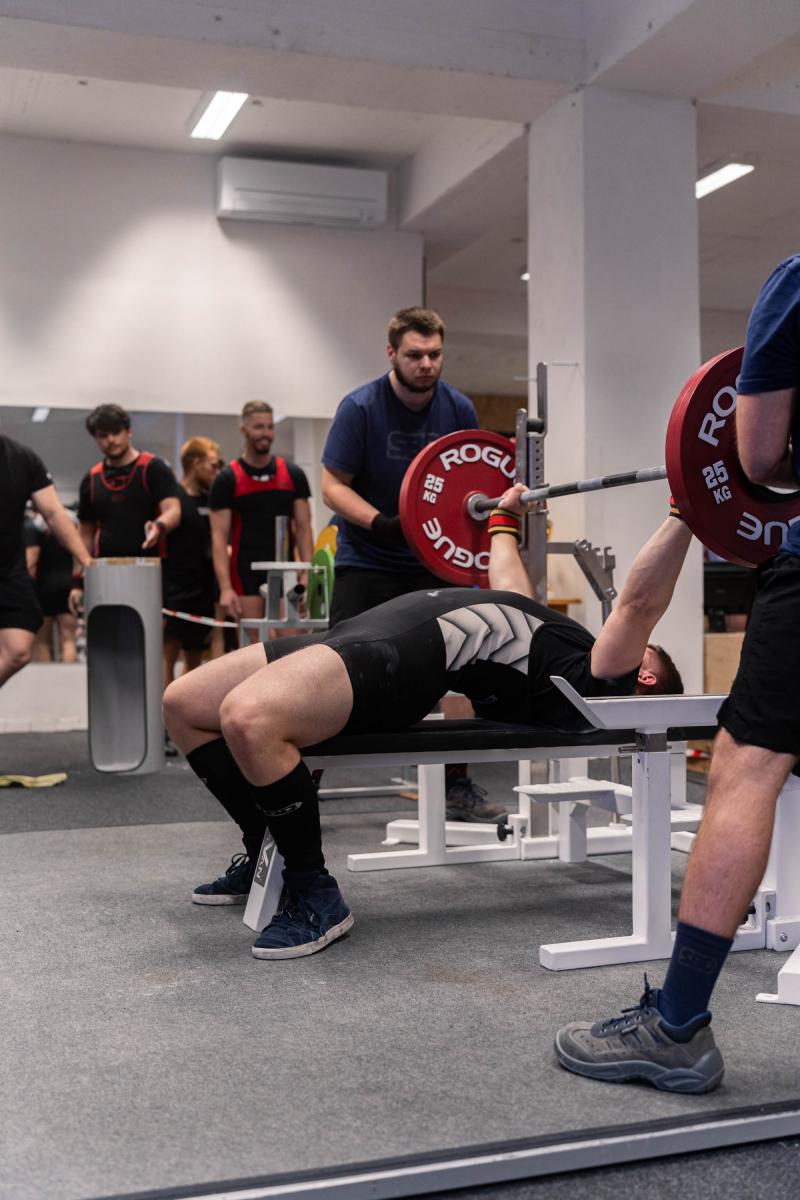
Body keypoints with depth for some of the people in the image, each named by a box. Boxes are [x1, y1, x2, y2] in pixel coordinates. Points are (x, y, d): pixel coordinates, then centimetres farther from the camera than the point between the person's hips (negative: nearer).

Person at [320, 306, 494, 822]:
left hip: (434, 559, 4)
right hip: (368, 561, -4)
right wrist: (381, 522, -27)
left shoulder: (458, 408, -1)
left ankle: (458, 786, 14)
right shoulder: (361, 407, -12)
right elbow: (333, 485, -11)